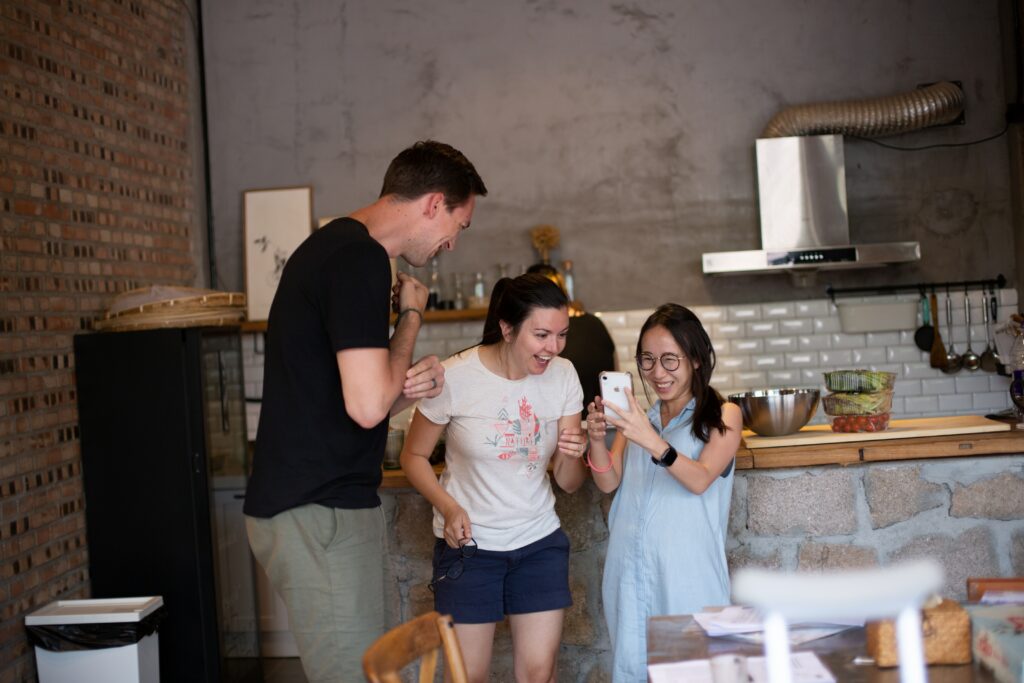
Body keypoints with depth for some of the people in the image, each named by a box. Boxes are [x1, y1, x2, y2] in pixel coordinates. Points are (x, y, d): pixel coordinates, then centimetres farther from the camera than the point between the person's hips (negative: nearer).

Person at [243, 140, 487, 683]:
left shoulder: (335, 246, 17)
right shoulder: (360, 259, -17)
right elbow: (367, 406, -21)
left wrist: (406, 388, 3)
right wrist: (410, 315, -7)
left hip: (310, 504, 10)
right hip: (318, 514, -10)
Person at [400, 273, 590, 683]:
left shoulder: (562, 376, -5)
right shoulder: (455, 377, -16)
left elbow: (569, 483, -2)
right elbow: (414, 456, -4)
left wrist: (572, 456, -25)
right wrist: (449, 508, -21)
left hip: (539, 542, 3)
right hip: (468, 544, -3)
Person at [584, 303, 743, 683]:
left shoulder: (722, 416, 2)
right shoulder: (637, 417, 15)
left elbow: (700, 480, -12)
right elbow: (609, 483, 4)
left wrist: (653, 442, -28)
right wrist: (597, 438, -15)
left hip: (687, 571, -4)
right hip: (631, 569, 4)